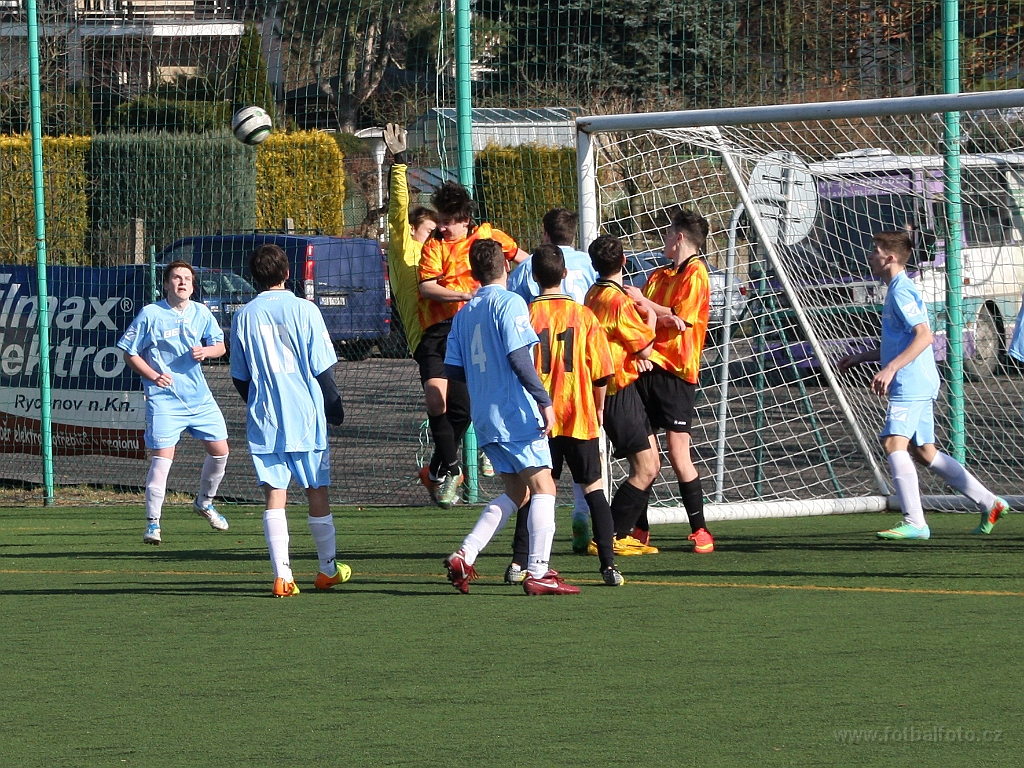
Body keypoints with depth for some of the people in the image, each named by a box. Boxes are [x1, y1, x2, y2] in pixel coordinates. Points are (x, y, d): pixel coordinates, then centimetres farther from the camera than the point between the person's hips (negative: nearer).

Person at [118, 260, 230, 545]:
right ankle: (153, 523, -8)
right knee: (162, 457, -14)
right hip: (164, 399, -5)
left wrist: (206, 351, -8)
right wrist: (153, 376, -16)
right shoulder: (150, 314, -6)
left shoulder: (201, 313, 6)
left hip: (200, 397, 5)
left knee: (219, 451, 8)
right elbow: (130, 353, -2)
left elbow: (220, 346, 15)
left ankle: (204, 502, 33)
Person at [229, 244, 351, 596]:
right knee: (317, 494, 12)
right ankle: (328, 568, 23)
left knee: (274, 497, 0)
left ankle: (282, 574, -11)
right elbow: (323, 368, -4)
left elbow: (239, 378, 6)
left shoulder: (243, 317, 1)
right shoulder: (305, 310, -6)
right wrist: (334, 407, 9)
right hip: (307, 417, -1)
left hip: (263, 421, 1)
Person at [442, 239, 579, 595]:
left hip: (485, 419, 7)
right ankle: (538, 572, -8)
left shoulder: (464, 314, 12)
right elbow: (518, 357, -18)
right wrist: (544, 400, -18)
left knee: (516, 492, 15)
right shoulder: (509, 302, -8)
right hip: (517, 414, -7)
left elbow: (453, 370, 11)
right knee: (543, 488, -2)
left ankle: (464, 555, 3)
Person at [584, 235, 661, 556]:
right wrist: (650, 321, 7)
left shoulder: (594, 294, 9)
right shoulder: (618, 300, -19)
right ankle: (609, 538, -7)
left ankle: (625, 534, 18)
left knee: (651, 465, 14)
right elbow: (645, 349, -11)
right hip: (619, 393, -10)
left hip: (620, 389, 10)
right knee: (645, 470, -8)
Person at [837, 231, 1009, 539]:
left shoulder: (901, 291, -11)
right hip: (918, 385, 11)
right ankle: (989, 503, 17)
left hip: (911, 384, -11)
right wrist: (861, 358, 27)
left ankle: (914, 522, -22)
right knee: (925, 452, 13)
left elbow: (924, 336, -22)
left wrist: (891, 368, -26)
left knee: (894, 443, -17)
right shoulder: (900, 290, 20)